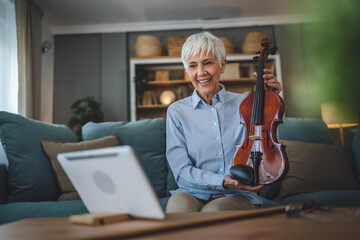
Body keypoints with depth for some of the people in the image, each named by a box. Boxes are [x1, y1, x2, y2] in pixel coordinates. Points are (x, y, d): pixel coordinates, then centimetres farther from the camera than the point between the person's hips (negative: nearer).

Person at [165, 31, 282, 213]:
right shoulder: (177, 111, 3)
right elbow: (181, 171, -3)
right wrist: (223, 181, -19)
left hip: (238, 197, 0)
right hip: (194, 194, 1)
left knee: (211, 212, -33)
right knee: (178, 204, -33)